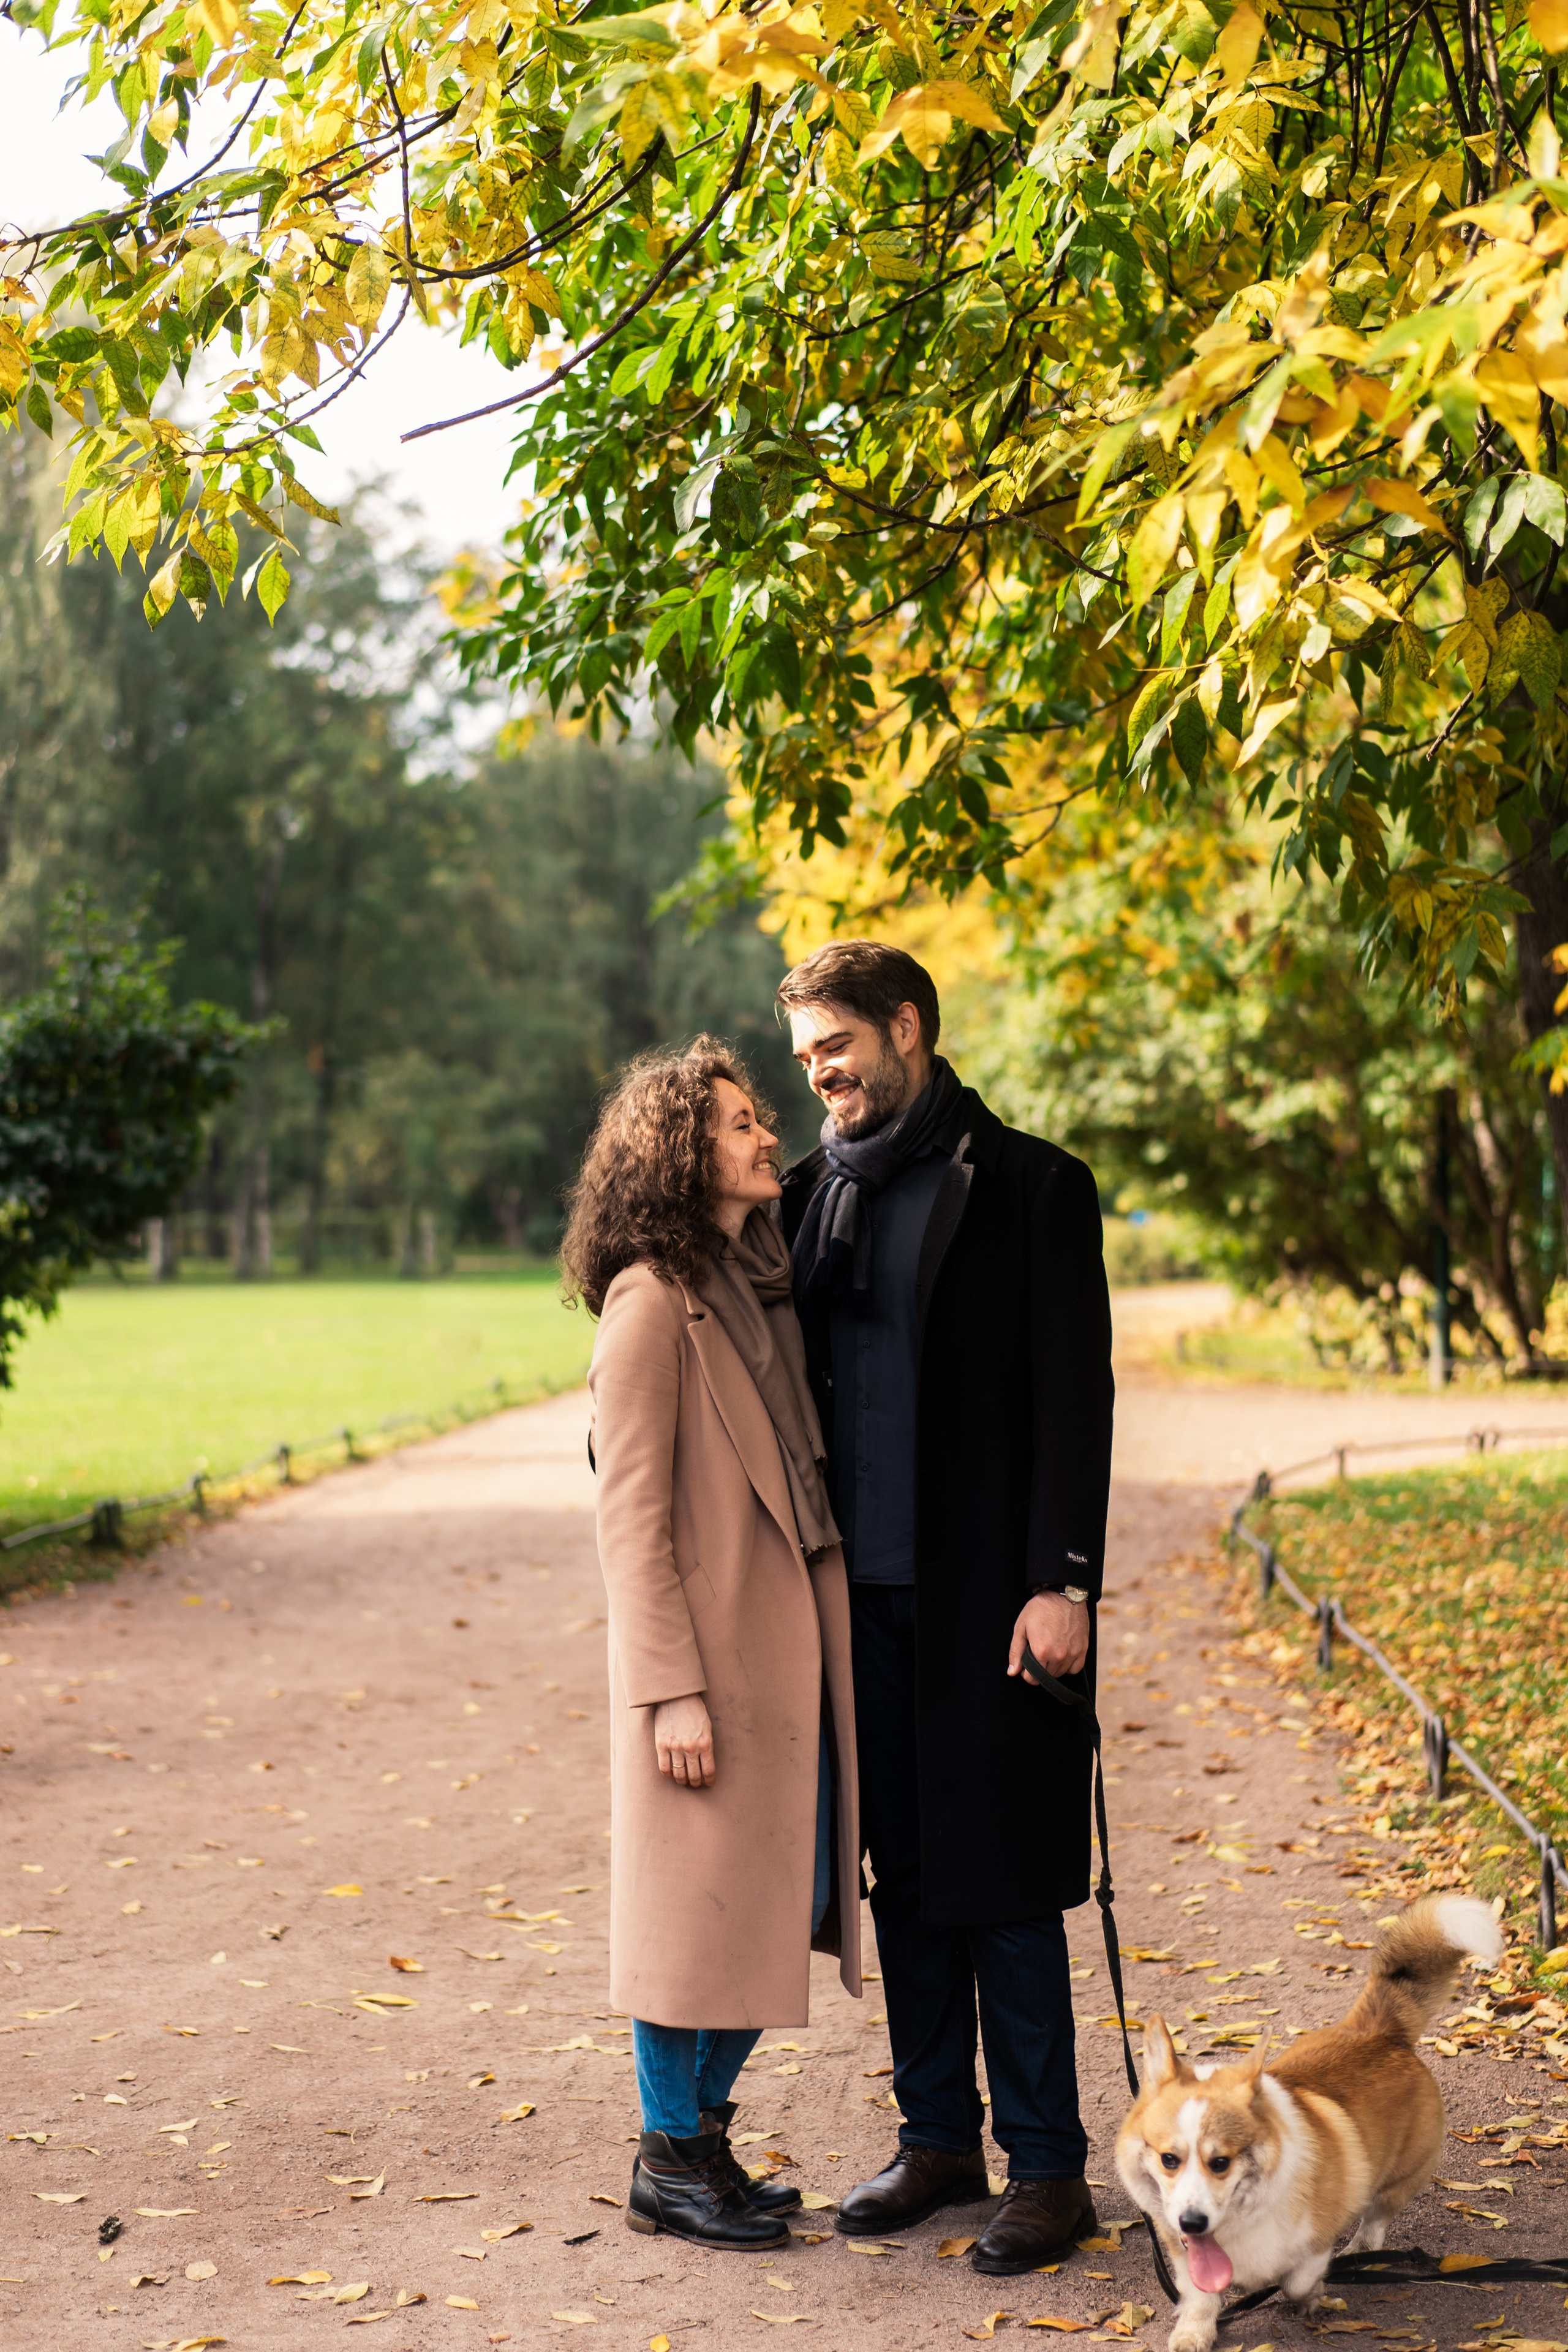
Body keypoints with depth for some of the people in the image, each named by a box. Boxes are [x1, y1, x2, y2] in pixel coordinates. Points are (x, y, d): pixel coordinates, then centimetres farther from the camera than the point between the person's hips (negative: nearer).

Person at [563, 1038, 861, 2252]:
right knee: (700, 1904, 3)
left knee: (781, 1899, 14)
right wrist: (673, 1691, -17)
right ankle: (670, 2160, 17)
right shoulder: (651, 1305, -13)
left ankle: (707, 2127, 28)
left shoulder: (764, 1280, 12)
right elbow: (631, 1517, -14)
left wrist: (827, 1637, 11)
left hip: (796, 1640, 8)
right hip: (712, 1649, -8)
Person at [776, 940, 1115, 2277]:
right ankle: (939, 2140, 24)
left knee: (1004, 1886, -1)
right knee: (904, 1876, 12)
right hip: (863, 1593, 5)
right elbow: (788, 1375, 15)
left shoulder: (1031, 1187, -4)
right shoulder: (819, 1192, 12)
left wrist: (1062, 1581, -13)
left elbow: (1075, 1397, -8)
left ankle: (1049, 2167, 10)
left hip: (985, 1599, -5)